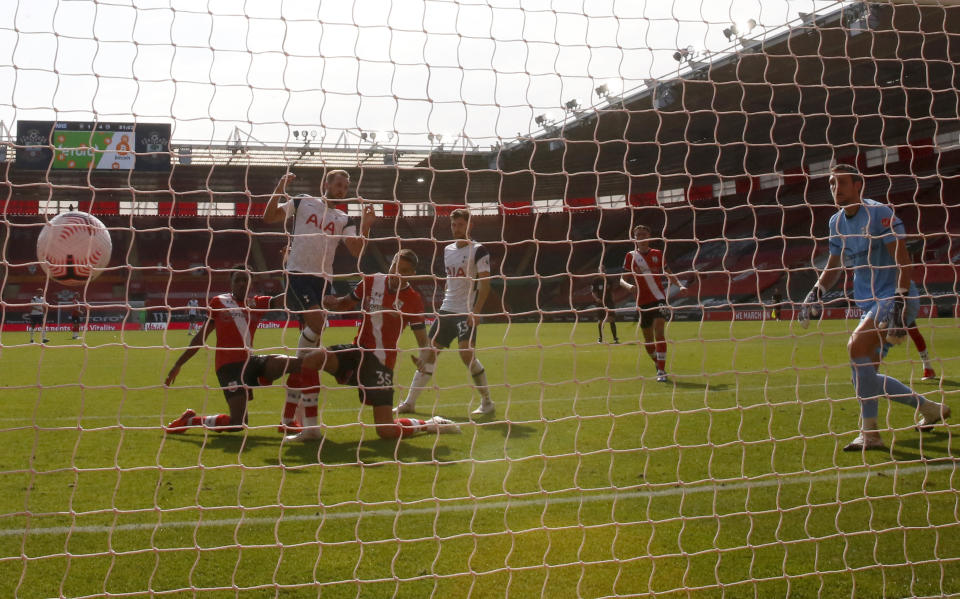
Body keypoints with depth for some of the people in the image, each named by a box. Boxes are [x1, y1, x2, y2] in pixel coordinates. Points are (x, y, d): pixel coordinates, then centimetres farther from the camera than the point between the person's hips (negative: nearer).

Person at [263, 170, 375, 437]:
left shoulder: (343, 220, 16)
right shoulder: (302, 203, 8)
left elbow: (357, 250, 4)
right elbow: (268, 217, -2)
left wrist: (366, 226, -9)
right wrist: (279, 189, -11)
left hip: (323, 280, 4)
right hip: (297, 274, -4)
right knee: (317, 320, -32)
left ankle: (288, 419, 8)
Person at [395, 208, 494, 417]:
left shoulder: (478, 250, -7)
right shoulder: (447, 250, 15)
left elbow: (485, 283, -13)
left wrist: (476, 311, -21)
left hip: (467, 312, -7)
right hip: (447, 310, 7)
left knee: (467, 354, -18)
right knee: (428, 353, 5)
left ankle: (487, 402, -3)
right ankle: (410, 402, 11)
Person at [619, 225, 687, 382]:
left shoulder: (657, 254, 8)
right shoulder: (631, 256, 5)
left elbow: (668, 273, 19)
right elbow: (622, 279, 4)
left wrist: (680, 285, 3)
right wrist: (629, 286, -18)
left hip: (659, 298, -1)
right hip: (642, 302, 1)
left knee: (659, 333, -18)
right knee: (648, 340, 8)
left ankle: (661, 371, -18)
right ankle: (659, 365, 33)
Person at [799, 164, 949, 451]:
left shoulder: (878, 212, -12)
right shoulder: (837, 222, 10)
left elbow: (902, 260, -18)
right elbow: (835, 265, 22)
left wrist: (899, 304, -27)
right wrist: (817, 292, 5)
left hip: (894, 297, -8)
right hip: (870, 304, 8)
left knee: (856, 345, -28)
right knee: (868, 378, 8)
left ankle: (869, 432, -21)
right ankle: (930, 409, 32)